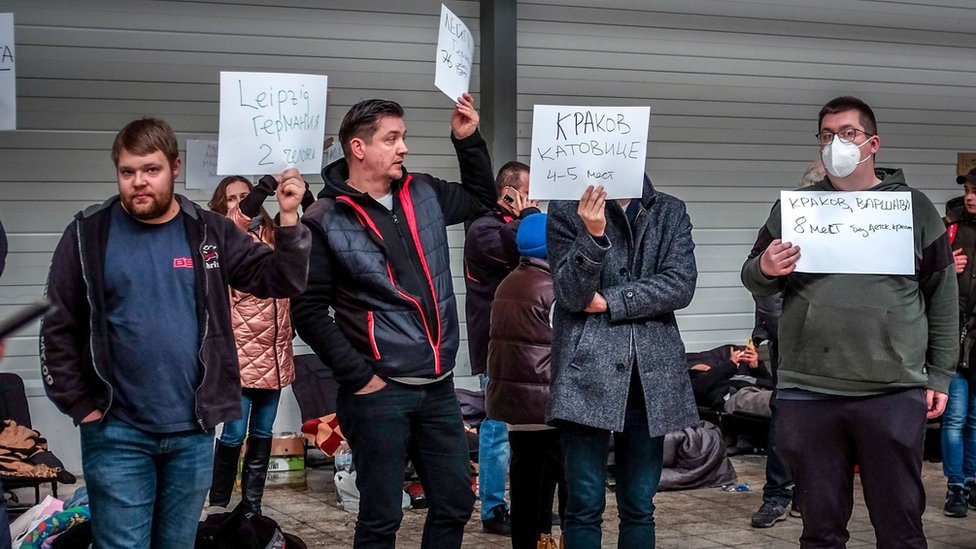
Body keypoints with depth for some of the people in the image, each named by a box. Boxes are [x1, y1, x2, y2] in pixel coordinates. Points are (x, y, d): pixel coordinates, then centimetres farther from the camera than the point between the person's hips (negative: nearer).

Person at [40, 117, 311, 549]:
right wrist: (80, 406, -4)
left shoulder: (210, 232, 3)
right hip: (117, 433, -2)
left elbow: (280, 282, 2)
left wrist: (288, 219, -12)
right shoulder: (88, 234, -2)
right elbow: (58, 328, 0)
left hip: (192, 432, 2)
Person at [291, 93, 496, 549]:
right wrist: (357, 378, -12)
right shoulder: (325, 221, -8)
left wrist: (468, 140, 12)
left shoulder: (423, 194, 8)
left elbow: (482, 200, 27)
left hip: (438, 387, 6)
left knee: (455, 503, 13)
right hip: (378, 392, -6)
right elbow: (309, 311, -9)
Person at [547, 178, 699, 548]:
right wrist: (593, 235, -22)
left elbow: (681, 285, -2)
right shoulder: (568, 209, 3)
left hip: (652, 371, 3)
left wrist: (610, 302, -9)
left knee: (640, 507, 8)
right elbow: (572, 295, -7)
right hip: (588, 370, -3)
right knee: (585, 506, -3)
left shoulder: (671, 212, 11)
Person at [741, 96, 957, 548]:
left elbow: (942, 297, 8)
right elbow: (753, 279, 13)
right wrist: (764, 270, -11)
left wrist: (939, 376, 5)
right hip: (807, 392, 2)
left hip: (894, 395, -1)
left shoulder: (914, 207, 6)